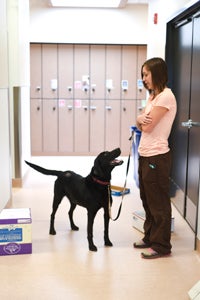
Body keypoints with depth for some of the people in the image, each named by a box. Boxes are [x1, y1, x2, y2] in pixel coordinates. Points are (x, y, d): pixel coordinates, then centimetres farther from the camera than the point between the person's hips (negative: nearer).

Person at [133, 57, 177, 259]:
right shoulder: (153, 96, 16)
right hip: (145, 155, 9)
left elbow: (148, 127, -17)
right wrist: (141, 119, -9)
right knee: (147, 200, 17)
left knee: (158, 203, 0)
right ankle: (150, 237, 30)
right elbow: (141, 123, 13)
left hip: (156, 157, -9)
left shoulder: (166, 96, -14)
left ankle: (161, 246, 12)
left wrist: (142, 120, 4)